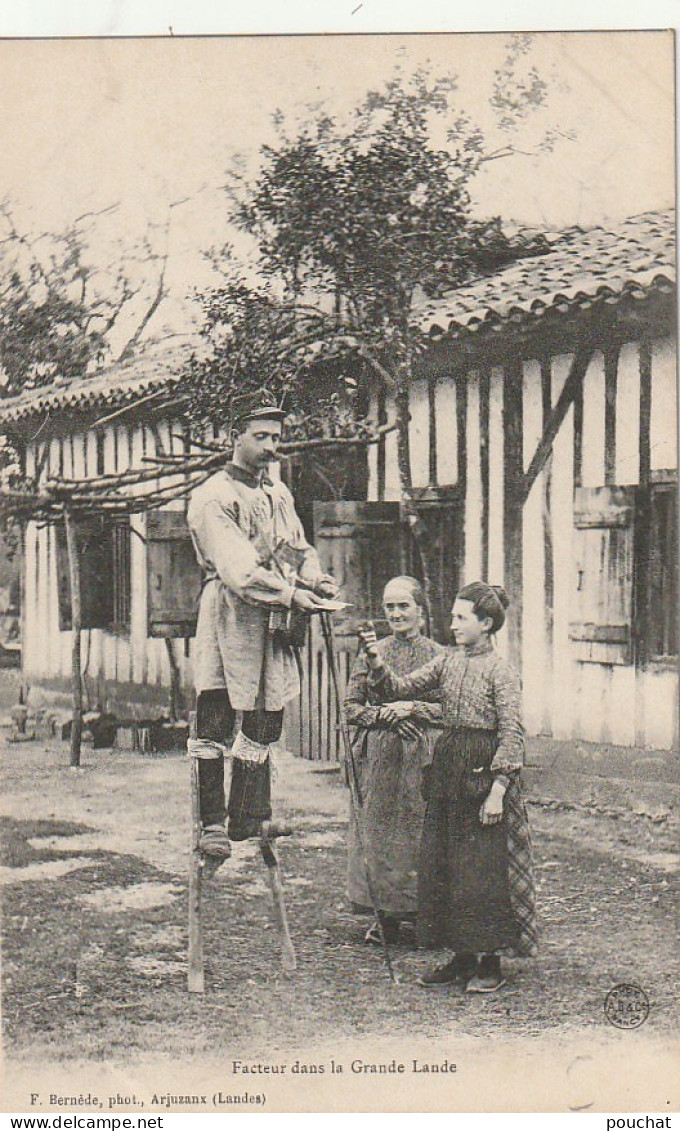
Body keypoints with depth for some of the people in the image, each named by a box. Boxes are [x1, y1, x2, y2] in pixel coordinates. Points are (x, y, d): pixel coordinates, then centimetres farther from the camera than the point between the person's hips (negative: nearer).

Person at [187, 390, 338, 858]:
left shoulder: (279, 494, 18)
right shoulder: (213, 497, -8)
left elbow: (300, 548, 19)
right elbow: (237, 569, -18)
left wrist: (316, 580, -2)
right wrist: (289, 595, -23)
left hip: (274, 624, 8)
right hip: (231, 615, -8)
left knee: (264, 722, 12)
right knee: (215, 717, -9)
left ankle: (251, 817, 22)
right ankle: (212, 823, -4)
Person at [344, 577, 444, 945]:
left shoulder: (438, 656, 3)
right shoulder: (370, 655, 8)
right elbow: (351, 706, 8)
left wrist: (414, 708, -12)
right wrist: (382, 714, -9)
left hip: (423, 757, -2)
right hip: (379, 759, 2)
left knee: (420, 830, -2)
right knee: (377, 830, 2)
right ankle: (386, 915, 13)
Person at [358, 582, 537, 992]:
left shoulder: (501, 671, -10)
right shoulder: (448, 661, 10)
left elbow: (512, 734, -13)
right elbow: (403, 688, 7)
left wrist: (497, 790, -18)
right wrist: (377, 662, -10)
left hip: (484, 772, -7)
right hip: (448, 768, 7)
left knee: (485, 867, -4)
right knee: (443, 865, 10)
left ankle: (491, 961, 8)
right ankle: (463, 956, 21)